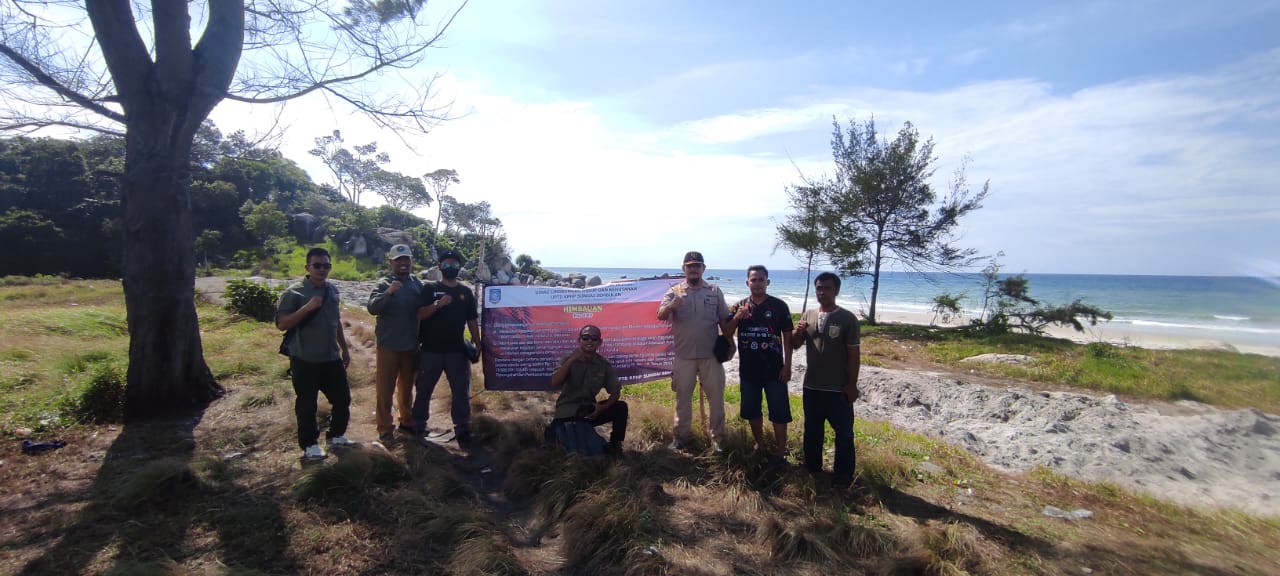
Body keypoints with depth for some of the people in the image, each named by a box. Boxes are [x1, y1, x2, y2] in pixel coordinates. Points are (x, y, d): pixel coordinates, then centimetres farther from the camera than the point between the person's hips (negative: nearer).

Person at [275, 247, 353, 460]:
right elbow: (281, 324, -18)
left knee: (342, 397, 13)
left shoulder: (332, 290, 7)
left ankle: (336, 435, 32)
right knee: (307, 404, 6)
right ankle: (310, 445, 23)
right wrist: (308, 307, -28)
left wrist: (344, 348, 19)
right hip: (305, 360, -6)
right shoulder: (294, 292, -12)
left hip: (331, 358, 6)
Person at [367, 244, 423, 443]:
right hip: (388, 345, -4)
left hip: (411, 345, 4)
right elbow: (372, 308, -24)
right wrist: (388, 292, -40)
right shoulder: (384, 284, -9)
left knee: (406, 386, 18)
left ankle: (407, 421, 32)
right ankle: (384, 428, 15)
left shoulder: (418, 284, 3)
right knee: (385, 389, 4)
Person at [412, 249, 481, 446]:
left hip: (457, 350, 2)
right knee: (424, 390, 8)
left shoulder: (466, 292, 8)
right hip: (431, 349, -2)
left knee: (462, 391, 4)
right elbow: (420, 315, -9)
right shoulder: (430, 289, 2)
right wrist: (438, 304, -24)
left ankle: (462, 430, 13)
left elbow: (472, 321, 10)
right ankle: (419, 428, 20)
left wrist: (478, 345, 5)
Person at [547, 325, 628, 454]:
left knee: (621, 407, -18)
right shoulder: (569, 360, -7)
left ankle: (615, 445, -1)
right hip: (567, 412, -1)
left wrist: (602, 407, -19)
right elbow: (554, 383, -22)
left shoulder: (604, 364, -3)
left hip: (590, 410, 2)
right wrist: (571, 360, -27)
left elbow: (615, 392, 0)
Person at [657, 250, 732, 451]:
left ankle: (717, 437, 19)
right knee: (683, 397, 10)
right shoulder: (675, 291, 1)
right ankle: (680, 436, 22)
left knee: (716, 396, 6)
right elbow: (660, 316, -10)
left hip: (711, 354, 1)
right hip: (684, 355, -1)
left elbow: (724, 320, 8)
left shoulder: (715, 291, 5)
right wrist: (671, 305, -31)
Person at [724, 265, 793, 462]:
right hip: (748, 369, 3)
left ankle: (780, 453, 14)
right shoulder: (739, 307, 3)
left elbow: (787, 337, -3)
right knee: (752, 411, 14)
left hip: (774, 369, -3)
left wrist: (787, 366, -7)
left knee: (779, 412, 2)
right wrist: (736, 318, -17)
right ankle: (759, 446, 32)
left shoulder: (779, 306, -4)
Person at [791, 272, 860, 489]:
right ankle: (811, 468, 34)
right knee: (812, 430, 18)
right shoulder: (808, 315, 4)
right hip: (811, 386, 5)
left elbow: (854, 354, -8)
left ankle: (843, 474, 23)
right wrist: (797, 332, -14)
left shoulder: (847, 318, -9)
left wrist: (852, 385, -9)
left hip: (838, 389, -4)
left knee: (843, 433, 8)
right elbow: (795, 345, 8)